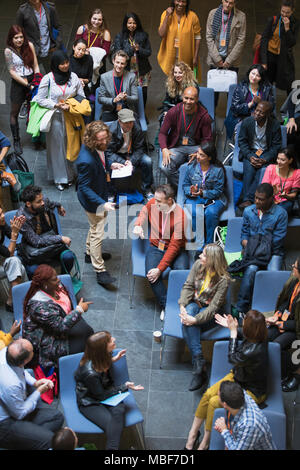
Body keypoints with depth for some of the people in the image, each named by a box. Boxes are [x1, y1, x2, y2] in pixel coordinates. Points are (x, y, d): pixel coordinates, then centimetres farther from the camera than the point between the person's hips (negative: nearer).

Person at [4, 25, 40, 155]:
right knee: (14, 113, 6)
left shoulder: (29, 45, -2)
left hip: (32, 80, 2)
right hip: (18, 83, -2)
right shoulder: (8, 51, -11)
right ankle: (16, 141, 19)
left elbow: (35, 65, 2)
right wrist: (27, 85, -15)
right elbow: (12, 72, -11)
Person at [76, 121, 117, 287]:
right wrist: (103, 203, -34)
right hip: (92, 200, -9)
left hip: (100, 194, 9)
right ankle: (100, 271, 15)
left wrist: (109, 165, -2)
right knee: (97, 234, 2)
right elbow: (85, 187, -29)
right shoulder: (86, 160, -38)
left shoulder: (98, 148, -11)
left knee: (95, 227, 29)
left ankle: (90, 253, 52)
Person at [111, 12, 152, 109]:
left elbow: (148, 52, 4)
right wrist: (131, 49, -21)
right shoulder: (120, 37, 1)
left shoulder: (143, 35, 4)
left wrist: (139, 49, -17)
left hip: (142, 71, 1)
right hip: (127, 71, -1)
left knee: (143, 93, 0)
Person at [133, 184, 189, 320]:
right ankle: (166, 306, -11)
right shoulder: (152, 204, -7)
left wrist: (160, 269, -26)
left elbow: (174, 246, -23)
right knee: (150, 274, -26)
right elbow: (143, 214, 20)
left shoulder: (180, 216, -24)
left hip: (176, 250, -3)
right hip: (156, 247, 4)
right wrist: (137, 225, -4)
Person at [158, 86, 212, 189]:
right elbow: (162, 133, 1)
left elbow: (207, 139, -1)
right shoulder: (173, 112, -6)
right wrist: (164, 149, -19)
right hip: (177, 147, 0)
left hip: (195, 147, 0)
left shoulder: (204, 116, -7)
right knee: (166, 168, -28)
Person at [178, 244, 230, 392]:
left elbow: (214, 306, -24)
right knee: (189, 311, -33)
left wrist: (196, 319, -34)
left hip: (210, 312, -4)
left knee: (188, 324, -32)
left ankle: (198, 369, -30)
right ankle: (199, 363, -38)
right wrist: (182, 305, -17)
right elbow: (188, 286, -1)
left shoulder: (223, 279, -22)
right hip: (195, 303, 4)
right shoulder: (198, 265, -7)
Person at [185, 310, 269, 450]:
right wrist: (231, 327, 11)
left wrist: (233, 331, -11)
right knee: (208, 393, -12)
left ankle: (205, 441, -2)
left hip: (252, 392, -8)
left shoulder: (254, 351, -37)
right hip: (237, 377, 8)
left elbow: (233, 358, -15)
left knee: (214, 402, -20)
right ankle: (193, 432, -3)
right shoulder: (252, 338, -11)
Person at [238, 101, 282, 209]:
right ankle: (247, 200, -28)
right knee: (249, 168, -29)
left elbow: (276, 146, -5)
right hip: (250, 152, 1)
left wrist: (265, 160, -19)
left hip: (266, 153, -1)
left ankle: (247, 199, -32)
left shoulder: (275, 125, -10)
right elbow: (242, 141, 0)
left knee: (261, 170, -29)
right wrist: (250, 156, -16)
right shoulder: (247, 122, -7)